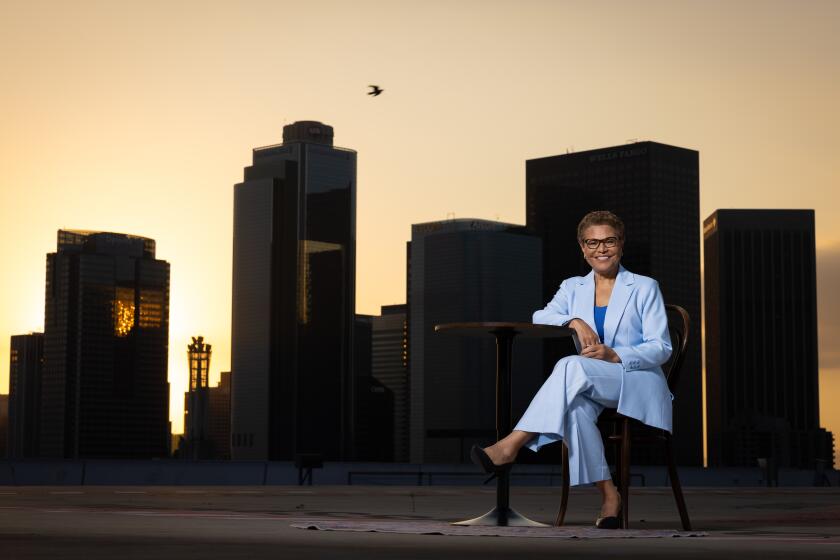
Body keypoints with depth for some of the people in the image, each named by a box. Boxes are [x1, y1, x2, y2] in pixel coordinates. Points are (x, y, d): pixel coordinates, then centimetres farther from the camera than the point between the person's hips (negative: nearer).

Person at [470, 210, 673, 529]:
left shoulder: (644, 288, 7)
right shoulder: (573, 288, 18)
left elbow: (661, 348, -1)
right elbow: (539, 317, 0)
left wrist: (615, 356, -18)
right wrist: (574, 321, -20)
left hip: (640, 386, -3)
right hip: (595, 388, 3)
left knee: (572, 366, -34)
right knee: (576, 408, -37)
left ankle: (511, 447, -40)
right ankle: (608, 494, -31)